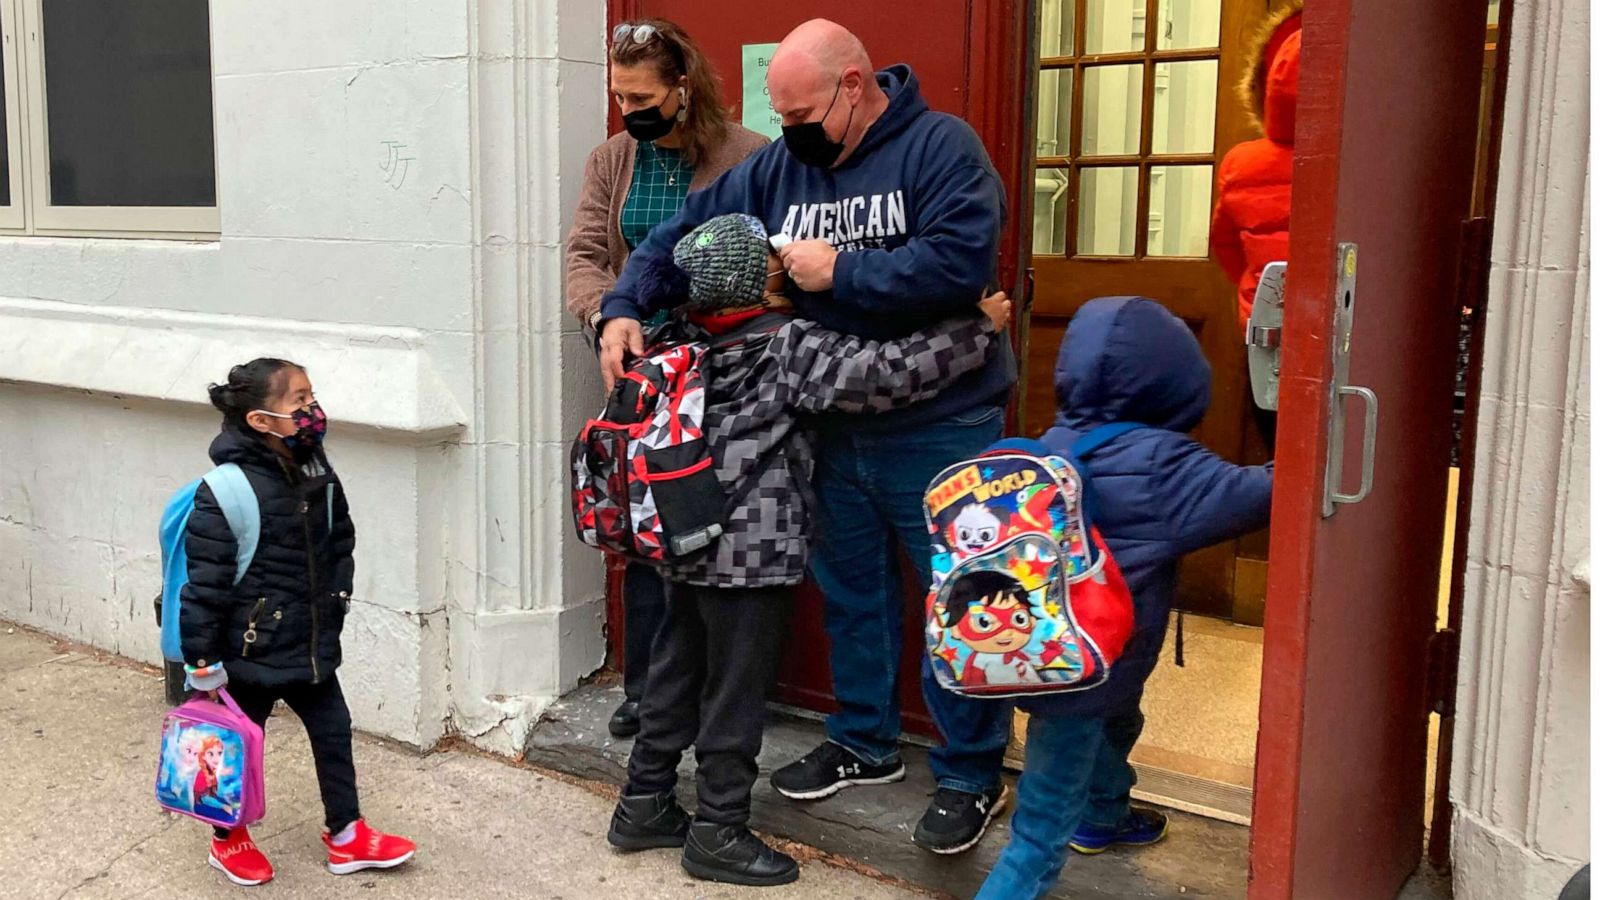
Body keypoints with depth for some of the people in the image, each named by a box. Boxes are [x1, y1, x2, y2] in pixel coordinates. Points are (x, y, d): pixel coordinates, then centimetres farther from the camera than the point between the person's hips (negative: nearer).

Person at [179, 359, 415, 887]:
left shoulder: (314, 472, -2)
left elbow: (340, 541, 14)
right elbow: (205, 581, -21)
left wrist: (336, 601, 13)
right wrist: (203, 661, -16)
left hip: (311, 646, 7)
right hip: (250, 651, -6)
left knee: (333, 732, 14)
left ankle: (346, 836, 30)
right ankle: (229, 841, 36)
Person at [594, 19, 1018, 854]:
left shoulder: (941, 146, -13)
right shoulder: (778, 167, 5)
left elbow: (959, 263, -27)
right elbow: (681, 232, 8)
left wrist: (838, 271, -21)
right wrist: (623, 308, -7)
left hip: (939, 431, -6)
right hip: (834, 428, 6)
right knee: (849, 589, 18)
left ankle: (970, 774, 21)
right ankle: (866, 741, 37)